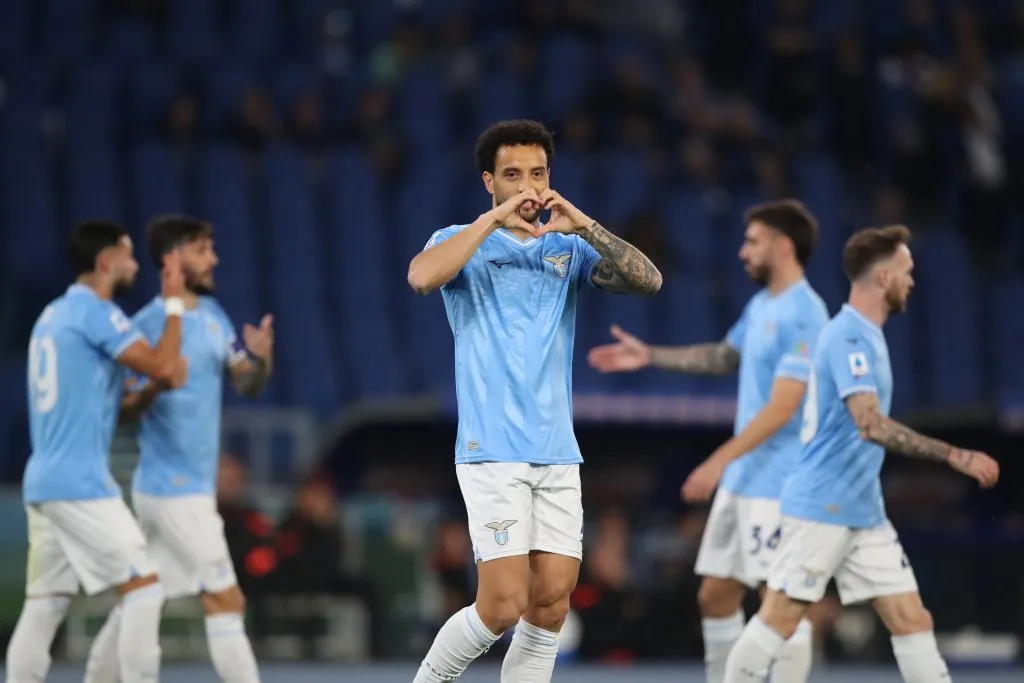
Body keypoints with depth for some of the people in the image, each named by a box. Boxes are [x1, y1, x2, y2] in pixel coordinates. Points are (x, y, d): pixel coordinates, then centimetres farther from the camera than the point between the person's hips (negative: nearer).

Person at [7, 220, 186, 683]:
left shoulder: (53, 314, 17)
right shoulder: (95, 311, -10)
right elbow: (163, 368, -16)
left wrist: (151, 390, 12)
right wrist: (174, 302, -6)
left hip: (43, 483, 9)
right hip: (80, 484, -9)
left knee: (43, 608, 9)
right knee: (144, 588, -6)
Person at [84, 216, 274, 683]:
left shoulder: (213, 315, 10)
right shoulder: (146, 325, -14)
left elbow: (248, 384, 11)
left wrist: (262, 358, -11)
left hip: (193, 484, 8)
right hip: (174, 488, -8)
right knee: (226, 602, -9)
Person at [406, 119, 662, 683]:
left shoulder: (568, 249, 13)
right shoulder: (463, 241, 2)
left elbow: (648, 280, -2)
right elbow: (421, 277, -21)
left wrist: (584, 226, -12)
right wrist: (493, 218, -19)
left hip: (558, 455, 5)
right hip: (492, 452, -4)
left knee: (551, 606, 0)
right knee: (505, 605, -11)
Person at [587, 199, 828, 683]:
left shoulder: (803, 315, -16)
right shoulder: (760, 306, 12)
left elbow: (782, 408, -22)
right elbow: (724, 357, 31)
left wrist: (720, 461, -24)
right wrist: (650, 356, 26)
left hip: (779, 484, -9)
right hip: (741, 479, 9)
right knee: (715, 595, 10)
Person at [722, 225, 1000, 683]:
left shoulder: (865, 336, 14)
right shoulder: (848, 337, -16)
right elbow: (871, 425, -28)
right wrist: (954, 456, -30)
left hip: (864, 514, 9)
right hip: (821, 508, -9)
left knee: (913, 620, 2)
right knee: (781, 618, -4)